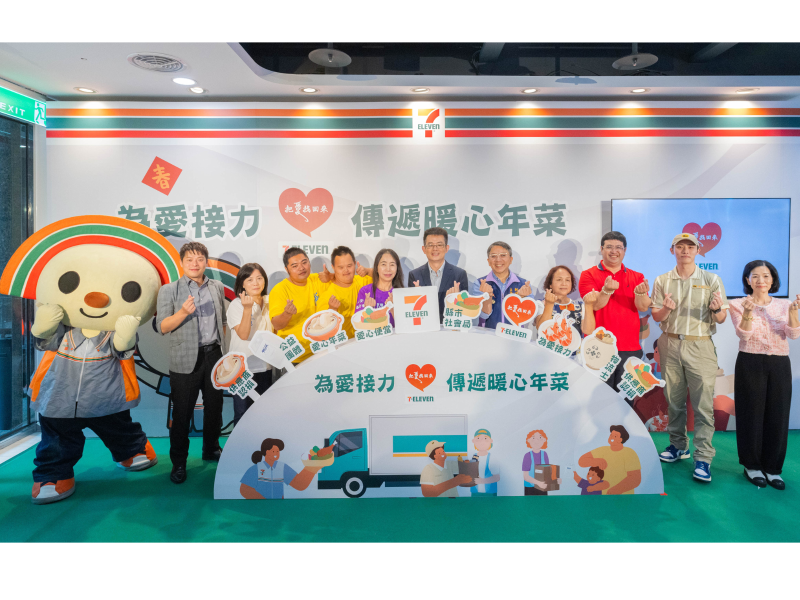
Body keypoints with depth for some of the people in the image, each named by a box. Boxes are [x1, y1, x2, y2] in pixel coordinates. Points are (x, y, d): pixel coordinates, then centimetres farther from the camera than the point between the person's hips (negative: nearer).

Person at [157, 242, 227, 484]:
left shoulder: (217, 287, 9)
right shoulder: (169, 290, -2)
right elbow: (162, 327, -8)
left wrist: (222, 345, 11)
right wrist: (183, 312, -24)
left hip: (214, 355, 4)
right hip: (186, 359, -4)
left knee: (214, 406, 14)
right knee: (182, 412, 2)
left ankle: (211, 449, 32)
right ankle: (178, 462, 17)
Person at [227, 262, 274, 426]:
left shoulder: (269, 302, 5)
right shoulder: (236, 305, -10)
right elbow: (243, 334, -21)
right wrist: (247, 308, -29)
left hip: (265, 367, 5)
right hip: (243, 369, -5)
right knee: (242, 413, 3)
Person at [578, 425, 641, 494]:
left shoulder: (630, 454, -10)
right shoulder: (603, 450, 2)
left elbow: (636, 479, -18)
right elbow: (581, 461, -1)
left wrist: (613, 491, -27)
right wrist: (597, 461, -21)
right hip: (604, 494, 4)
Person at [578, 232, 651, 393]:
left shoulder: (636, 277, 10)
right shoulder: (588, 275, 2)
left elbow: (643, 307, -3)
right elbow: (595, 305, -11)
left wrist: (640, 293, -24)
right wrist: (607, 290, -30)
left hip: (630, 349, 3)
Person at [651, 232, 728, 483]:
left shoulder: (711, 280, 3)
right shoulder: (662, 281, 8)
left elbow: (721, 319, 3)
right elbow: (656, 317, 7)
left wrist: (717, 309, -20)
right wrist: (666, 309, -15)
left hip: (700, 346, -2)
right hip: (670, 344, 2)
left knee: (703, 403, -6)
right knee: (674, 399, 10)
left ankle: (703, 458, -2)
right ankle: (678, 445, 25)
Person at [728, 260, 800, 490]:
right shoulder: (738, 304, -1)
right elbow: (743, 334, -13)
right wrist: (748, 312, -29)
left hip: (779, 365, 3)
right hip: (750, 364, -2)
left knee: (777, 415, 5)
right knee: (752, 414, 3)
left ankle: (773, 468, 18)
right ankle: (752, 465, 17)